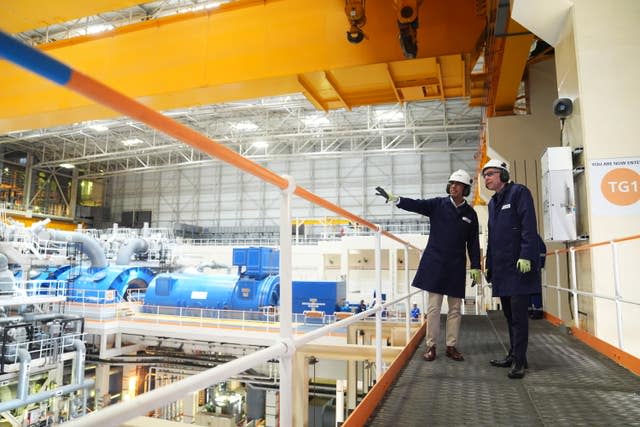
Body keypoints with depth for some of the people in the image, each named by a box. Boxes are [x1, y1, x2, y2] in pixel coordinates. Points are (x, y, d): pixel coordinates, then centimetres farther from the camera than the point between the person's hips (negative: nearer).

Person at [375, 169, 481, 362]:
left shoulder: (470, 214, 6)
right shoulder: (438, 204, 1)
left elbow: (473, 243, 9)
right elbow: (416, 205, -14)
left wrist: (476, 267, 6)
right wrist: (393, 198, -29)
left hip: (456, 266, 2)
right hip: (435, 263, -2)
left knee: (455, 309, 8)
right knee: (433, 307, 1)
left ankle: (451, 346, 20)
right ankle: (431, 346, 12)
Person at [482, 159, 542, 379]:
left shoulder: (519, 192, -4)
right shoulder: (493, 202, 19)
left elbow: (529, 226, -13)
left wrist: (526, 256, -20)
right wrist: (489, 264, 18)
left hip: (519, 265, -8)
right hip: (501, 267, 8)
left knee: (518, 314, -6)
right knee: (509, 314, 12)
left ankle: (519, 361, 1)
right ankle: (513, 355, 21)